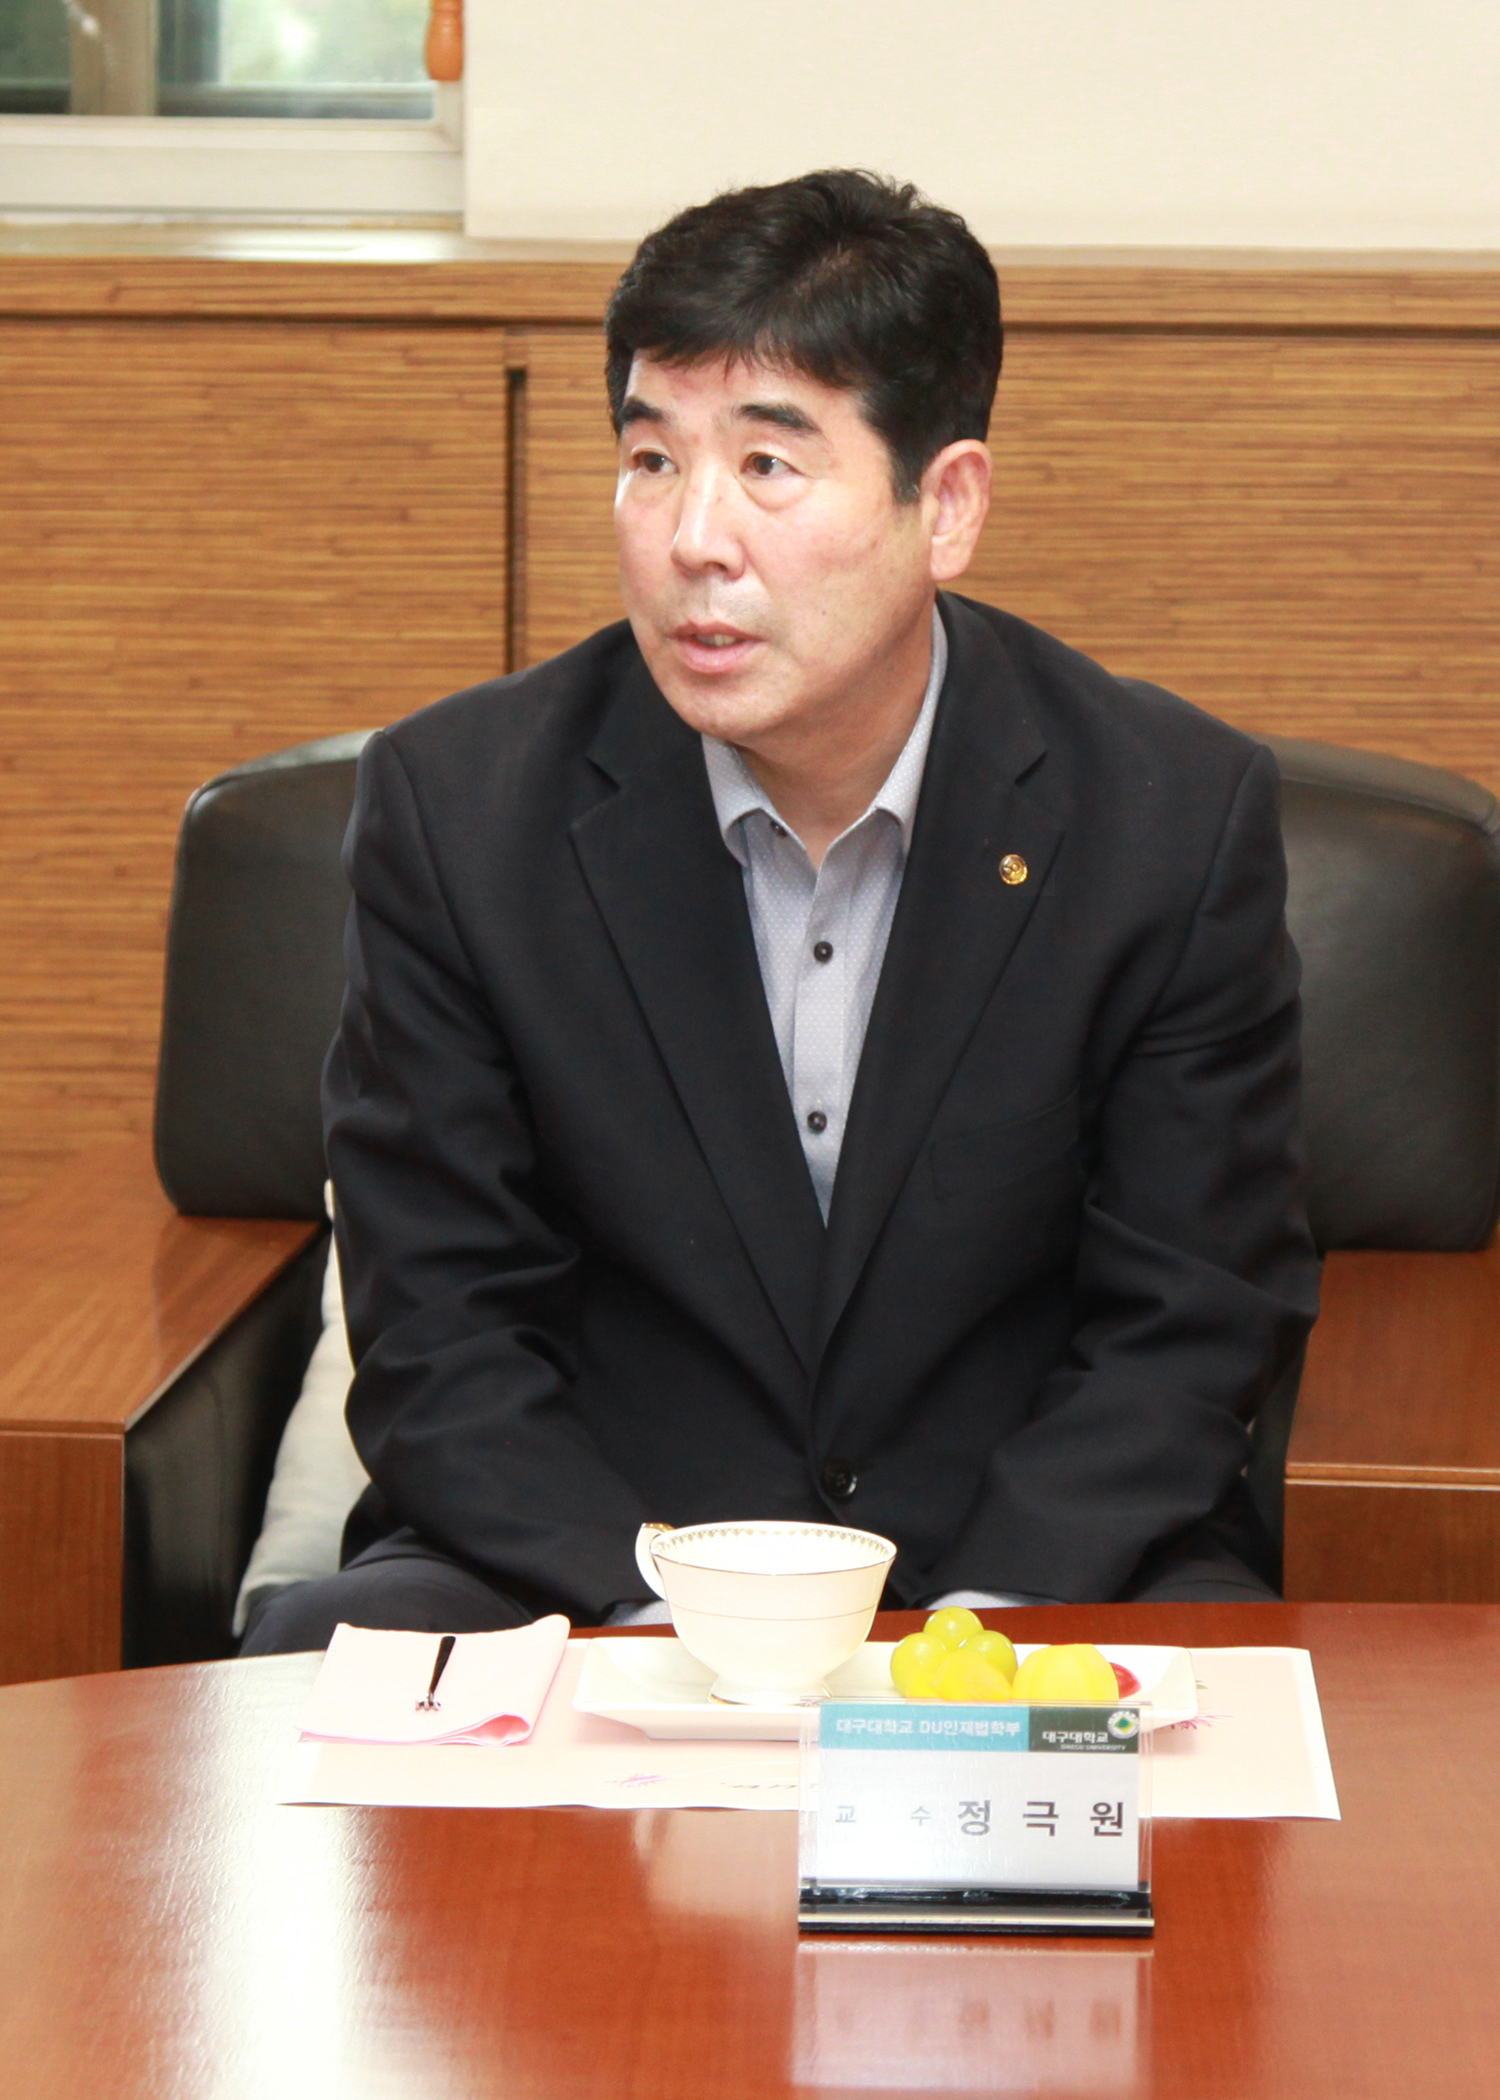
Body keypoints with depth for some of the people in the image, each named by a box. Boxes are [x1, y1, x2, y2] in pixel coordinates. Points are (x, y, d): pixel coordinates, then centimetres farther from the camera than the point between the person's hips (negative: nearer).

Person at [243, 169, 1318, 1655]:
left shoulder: (1182, 814, -5)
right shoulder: (456, 805, -5)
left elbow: (1188, 1326, -1)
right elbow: (440, 1337, -3)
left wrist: (970, 1631, -17)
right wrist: (656, 1615, -19)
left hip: (1034, 1567, 1)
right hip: (581, 1570, 0)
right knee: (312, 1662, -29)